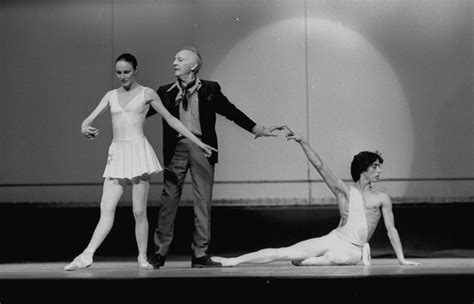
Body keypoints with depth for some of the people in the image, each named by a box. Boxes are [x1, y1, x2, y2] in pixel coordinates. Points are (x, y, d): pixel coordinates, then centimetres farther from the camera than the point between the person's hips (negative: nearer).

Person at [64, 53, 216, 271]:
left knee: (139, 211, -2)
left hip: (138, 150, -3)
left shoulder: (146, 94, 6)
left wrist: (198, 142, 8)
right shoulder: (111, 95, 16)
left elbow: (171, 120, 9)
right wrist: (85, 128, -16)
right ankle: (87, 255, -7)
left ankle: (142, 258, 7)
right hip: (116, 153, 3)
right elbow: (89, 119, 9)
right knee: (106, 208, -4)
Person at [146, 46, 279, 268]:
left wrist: (256, 129, 10)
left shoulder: (209, 89, 8)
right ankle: (159, 252, 6)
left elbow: (231, 111, 13)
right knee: (168, 199, -1)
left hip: (201, 148, 0)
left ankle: (200, 255, 6)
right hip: (176, 148, 0)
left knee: (203, 201, 1)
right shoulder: (166, 92, 10)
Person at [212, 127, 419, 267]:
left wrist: (401, 260, 0)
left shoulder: (382, 199, 1)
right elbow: (320, 166, -3)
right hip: (332, 239, 3)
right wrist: (302, 142, -14)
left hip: (352, 250, -3)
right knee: (283, 253, -9)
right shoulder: (344, 191, 3)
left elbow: (391, 229, 3)